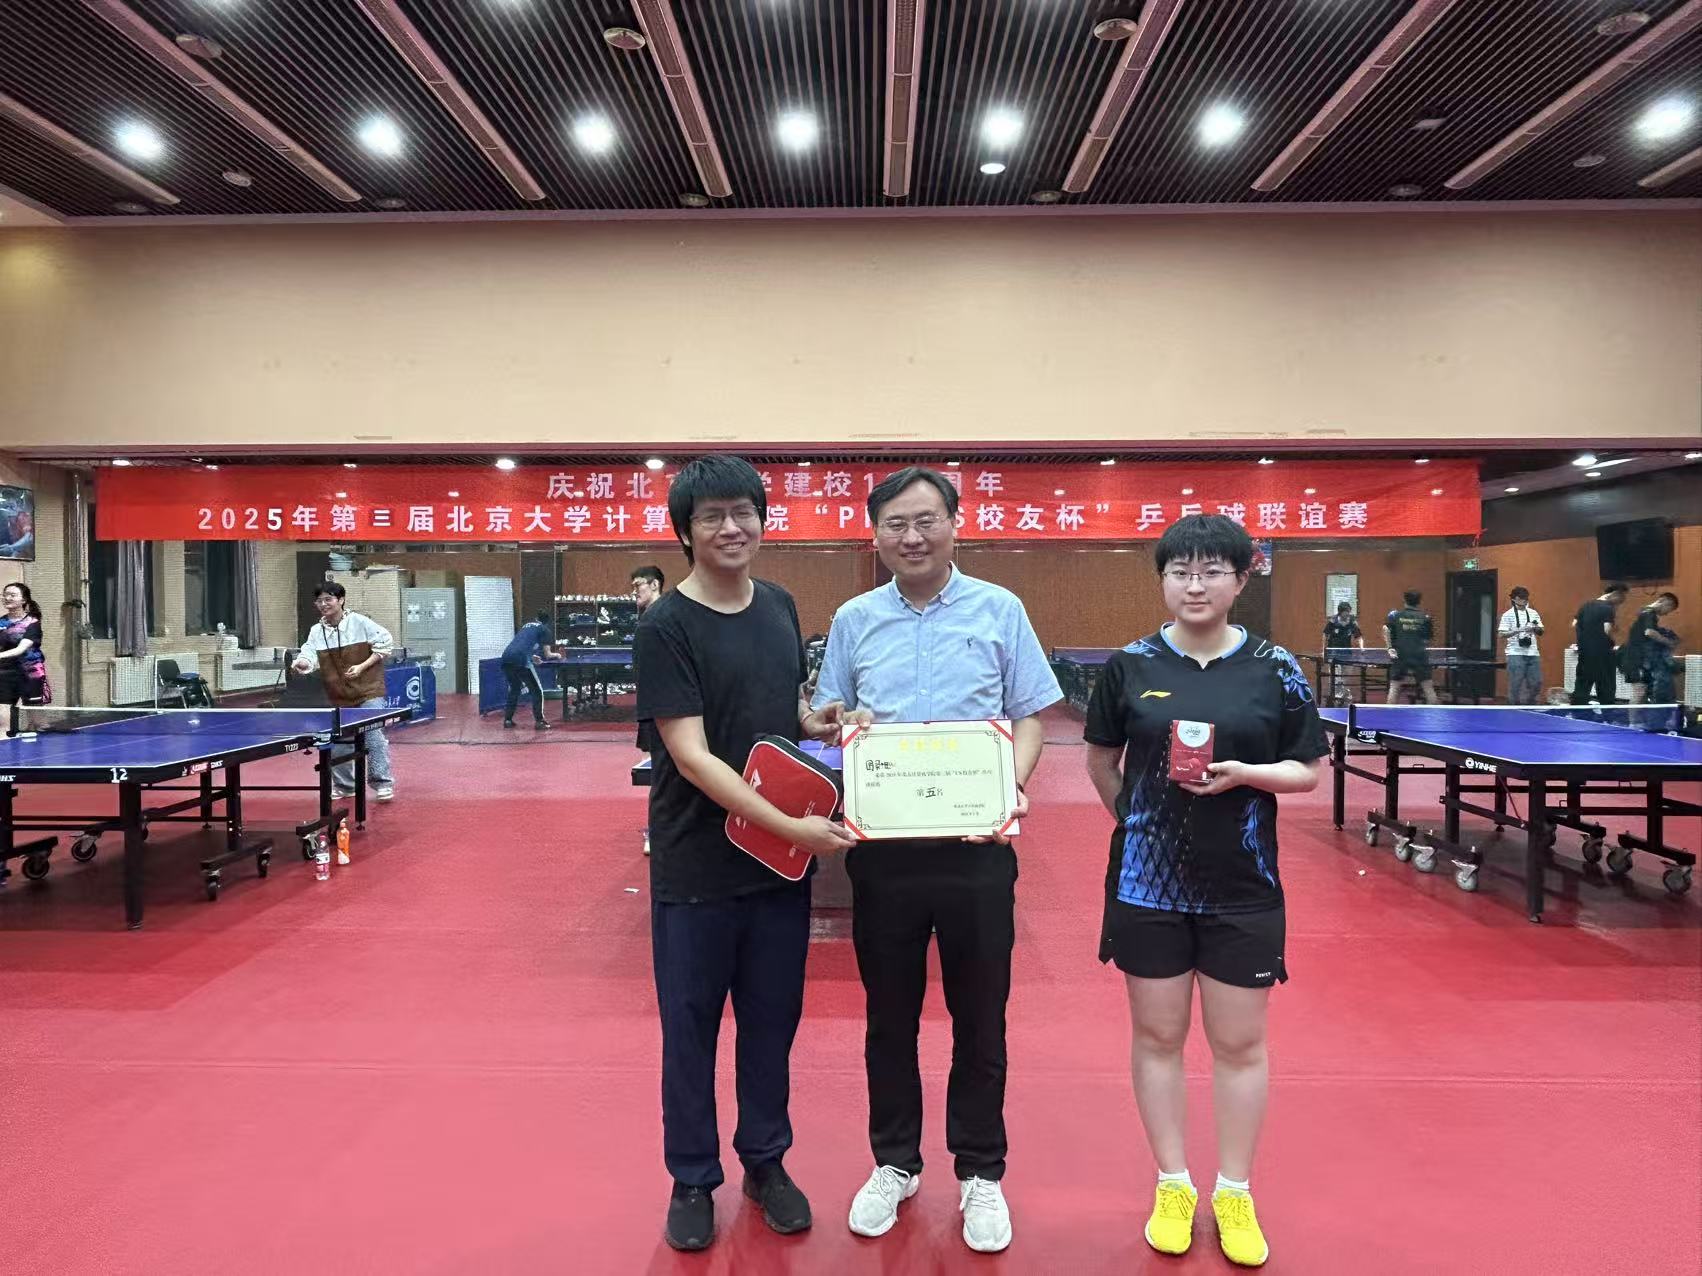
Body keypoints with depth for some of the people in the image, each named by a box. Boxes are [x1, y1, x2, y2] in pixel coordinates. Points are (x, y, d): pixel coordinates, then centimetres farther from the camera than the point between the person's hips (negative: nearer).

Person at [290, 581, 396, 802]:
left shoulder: (360, 622, -8)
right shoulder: (316, 632, 3)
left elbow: (385, 644, -6)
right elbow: (310, 658, -7)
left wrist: (362, 667, -13)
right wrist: (302, 663, -31)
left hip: (367, 689, -5)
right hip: (337, 694, 5)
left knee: (373, 735, -11)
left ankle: (383, 783, -3)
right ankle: (343, 785, 26)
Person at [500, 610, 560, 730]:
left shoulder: (526, 626, 30)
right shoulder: (544, 629, 13)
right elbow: (548, 654, 13)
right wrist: (556, 655, 34)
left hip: (506, 657, 6)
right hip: (520, 661, -6)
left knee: (514, 689, 26)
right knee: (537, 691, 7)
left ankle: (508, 720, 25)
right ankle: (539, 721, 2)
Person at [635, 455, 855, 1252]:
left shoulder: (780, 606, 4)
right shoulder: (665, 625, -13)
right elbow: (691, 756, -19)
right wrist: (792, 826, -22)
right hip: (696, 866, -4)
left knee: (772, 1019, 16)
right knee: (690, 1028, 11)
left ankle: (765, 1161, 36)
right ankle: (693, 1180, 31)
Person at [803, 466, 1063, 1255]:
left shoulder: (1000, 611, 0)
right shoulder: (854, 620, 5)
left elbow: (1029, 716, 2)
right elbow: (826, 720, 9)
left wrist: (1013, 786, -15)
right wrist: (837, 726, -14)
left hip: (976, 843, -1)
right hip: (882, 844, 2)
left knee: (979, 1015, 10)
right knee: (889, 1013, 14)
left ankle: (981, 1173, 29)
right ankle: (894, 1163, 33)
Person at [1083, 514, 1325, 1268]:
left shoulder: (1275, 669, -4)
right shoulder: (1129, 665, -3)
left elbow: (1309, 771, 0)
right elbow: (1101, 764, 9)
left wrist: (1242, 774, -17)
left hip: (1242, 886, 0)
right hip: (1147, 881, 1)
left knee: (1240, 1043, 11)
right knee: (1157, 1036, 11)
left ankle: (1235, 1193, 29)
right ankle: (1172, 1186, 29)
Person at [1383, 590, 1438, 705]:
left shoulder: (1394, 614, 5)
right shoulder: (1425, 617, 7)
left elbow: (1386, 629, -11)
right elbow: (1428, 638, 10)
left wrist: (1389, 648, -9)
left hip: (1399, 656, 0)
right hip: (1420, 656, 0)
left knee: (1394, 687, 3)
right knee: (1428, 687, 7)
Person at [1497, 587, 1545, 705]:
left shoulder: (1533, 613, 13)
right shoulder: (1508, 615, -1)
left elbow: (1540, 633, 15)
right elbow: (1502, 634, -8)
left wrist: (1536, 628, -8)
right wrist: (1518, 630, -21)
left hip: (1533, 653, 5)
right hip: (1516, 654, -5)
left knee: (1536, 682, 6)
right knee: (1515, 684, -3)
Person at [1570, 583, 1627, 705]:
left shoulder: (1586, 606, 9)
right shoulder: (1608, 608, -11)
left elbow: (1574, 625, 9)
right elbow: (1607, 630, -19)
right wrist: (1612, 642, -2)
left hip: (1584, 653, 6)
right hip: (1602, 654, -6)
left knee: (1581, 687, 9)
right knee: (1606, 690, 4)